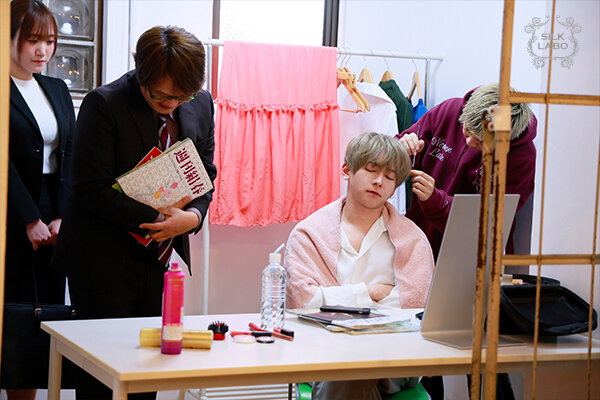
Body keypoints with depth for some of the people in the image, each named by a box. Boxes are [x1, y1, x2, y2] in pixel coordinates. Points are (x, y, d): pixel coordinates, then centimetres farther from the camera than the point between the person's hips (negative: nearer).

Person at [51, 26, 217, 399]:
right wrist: (157, 216, -18)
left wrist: (193, 215, -9)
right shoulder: (104, 103, -13)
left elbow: (205, 174, 13)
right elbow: (90, 190, -15)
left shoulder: (201, 105, 3)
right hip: (107, 264, -5)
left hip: (164, 260, 5)